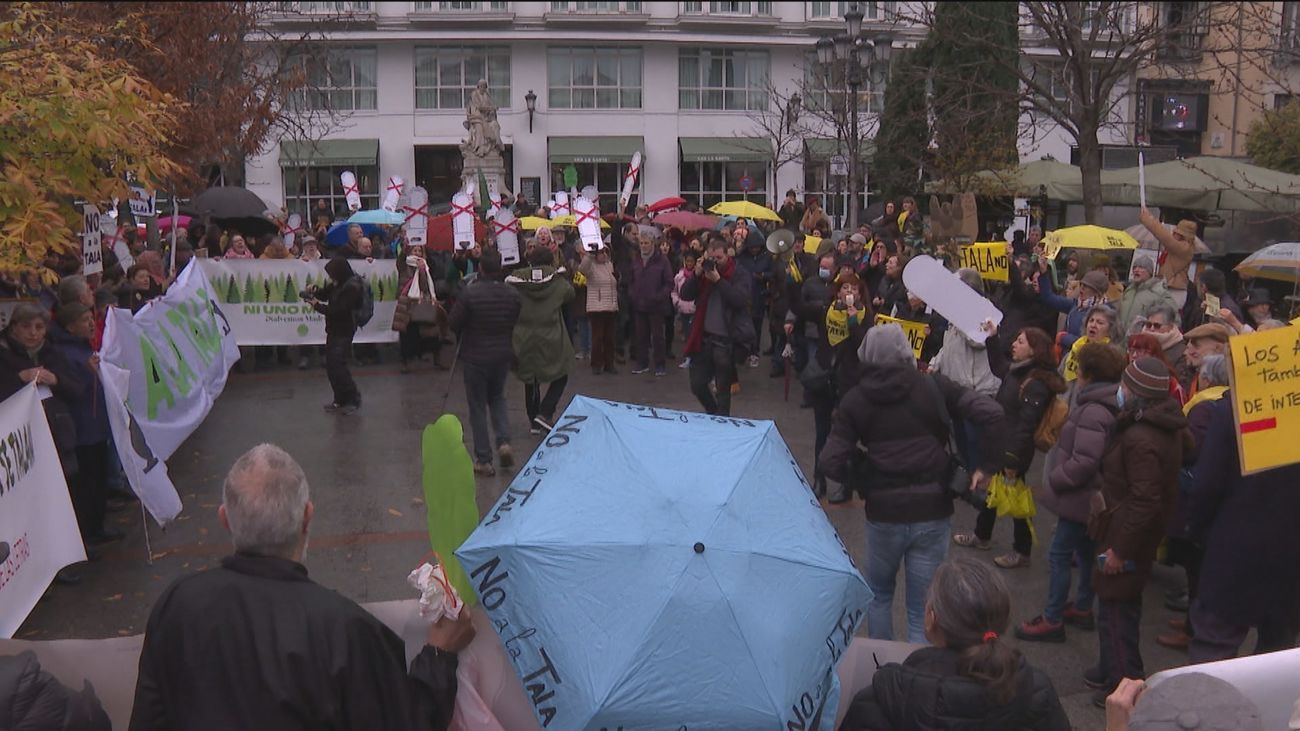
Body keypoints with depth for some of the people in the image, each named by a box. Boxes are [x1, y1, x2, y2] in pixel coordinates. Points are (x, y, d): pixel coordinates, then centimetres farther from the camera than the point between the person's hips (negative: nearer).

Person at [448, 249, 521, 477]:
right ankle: (504, 442, 4)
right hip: (503, 354, 4)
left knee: (478, 406, 7)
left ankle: (483, 460, 10)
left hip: (476, 356, -4)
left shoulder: (470, 293, -19)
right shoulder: (513, 294, -7)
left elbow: (454, 323, -11)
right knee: (497, 398, 24)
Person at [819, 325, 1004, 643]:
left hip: (883, 512, 0)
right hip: (933, 511, 0)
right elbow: (991, 412, -10)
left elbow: (831, 462, -9)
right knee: (922, 608, 10)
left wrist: (863, 484, 7)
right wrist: (988, 464, -1)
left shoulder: (854, 400, -2)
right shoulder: (934, 387, -2)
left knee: (879, 594, 24)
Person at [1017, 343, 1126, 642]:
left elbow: (1084, 462, -30)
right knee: (1086, 551, 21)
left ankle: (1052, 620, 2)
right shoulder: (1102, 405, 8)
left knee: (1059, 554, -4)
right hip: (1091, 495, 11)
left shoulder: (1093, 412, -24)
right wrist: (1059, 478, 10)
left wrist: (1054, 479, -18)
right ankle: (1083, 608, 35)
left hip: (1080, 495, -10)